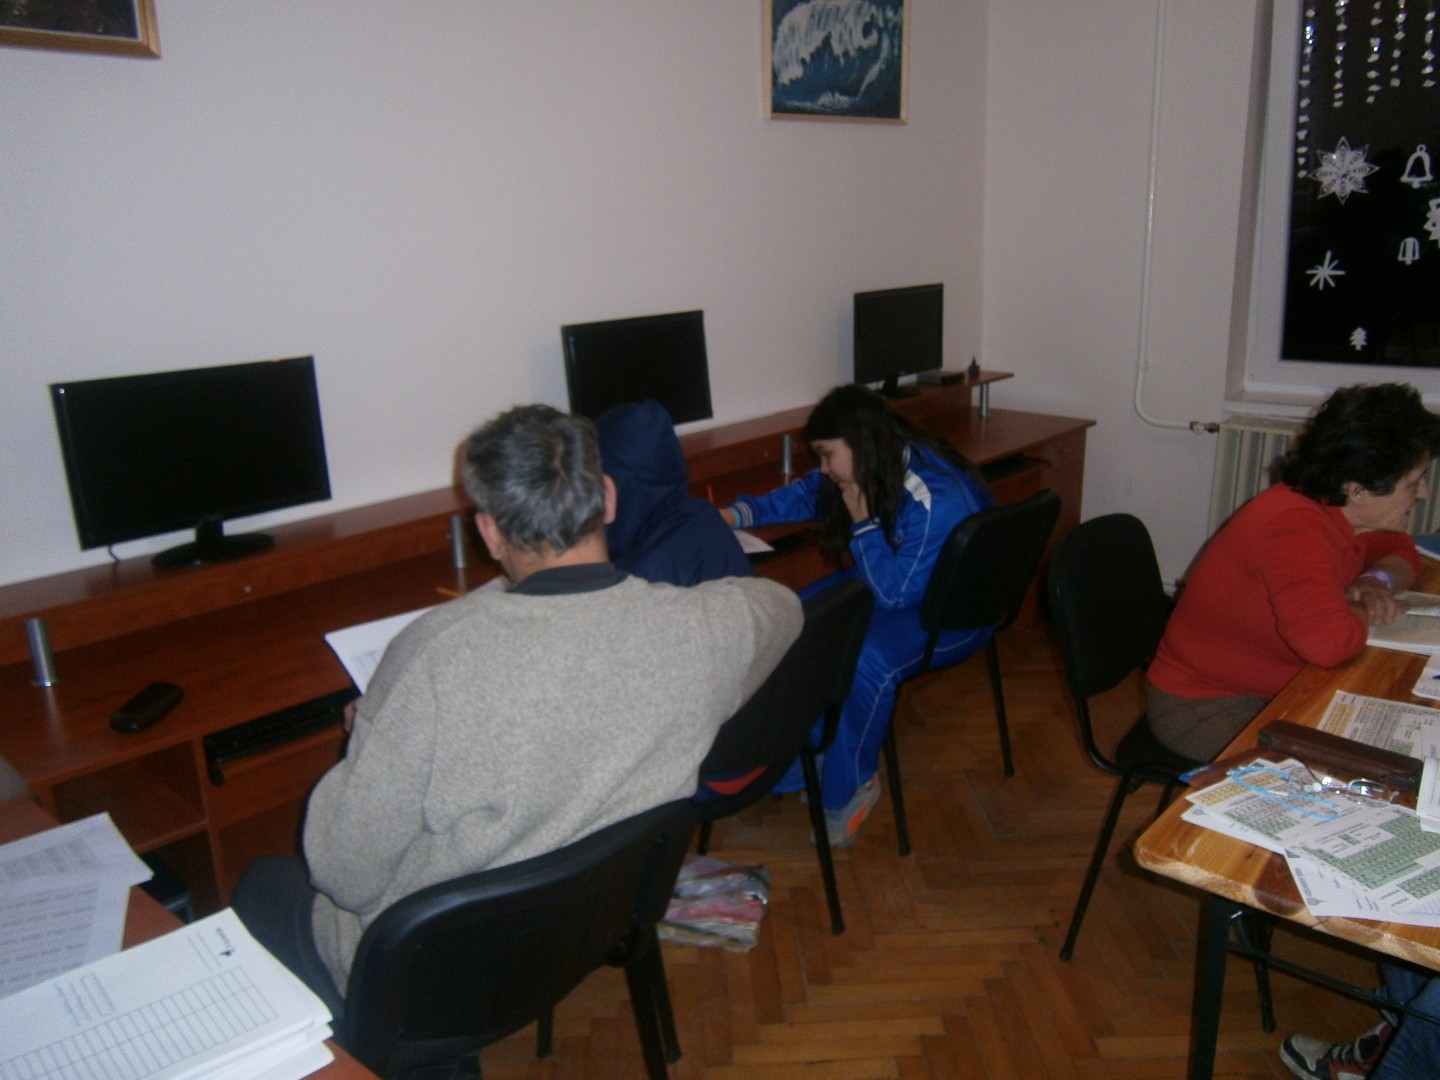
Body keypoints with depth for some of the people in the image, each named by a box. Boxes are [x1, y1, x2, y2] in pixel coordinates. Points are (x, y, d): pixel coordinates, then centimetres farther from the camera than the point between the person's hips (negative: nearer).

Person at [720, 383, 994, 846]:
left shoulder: (937, 498, -31)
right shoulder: (866, 472, -7)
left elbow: (896, 593, -27)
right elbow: (798, 496, 9)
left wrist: (863, 521, -28)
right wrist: (736, 514, -5)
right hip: (889, 585, 8)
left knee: (868, 659, -36)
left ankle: (850, 786, -10)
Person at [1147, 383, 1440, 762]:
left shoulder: (1341, 512, -1)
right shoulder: (1294, 529, -30)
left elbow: (1400, 551, 19)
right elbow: (1328, 641, -43)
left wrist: (1377, 580, -5)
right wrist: (1364, 613, -19)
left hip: (1272, 688, 9)